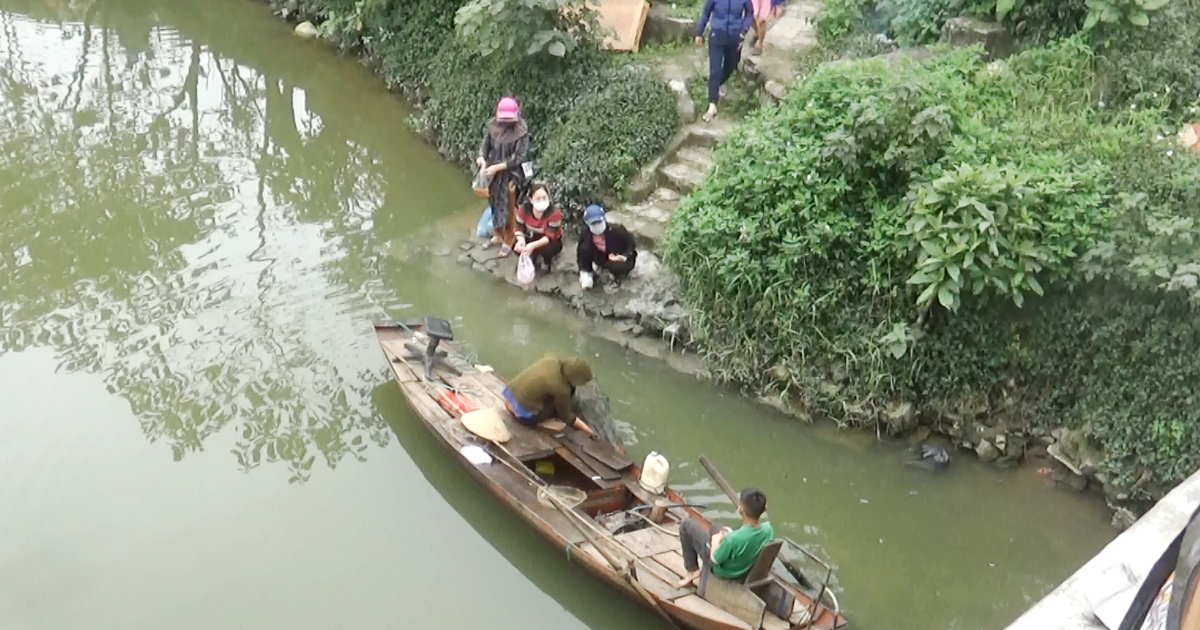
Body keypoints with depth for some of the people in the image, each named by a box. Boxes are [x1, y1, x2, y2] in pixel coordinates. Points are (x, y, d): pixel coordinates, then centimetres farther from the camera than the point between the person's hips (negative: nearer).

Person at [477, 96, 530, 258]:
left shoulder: (521, 132, -19)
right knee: (495, 205, 20)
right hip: (493, 174, 5)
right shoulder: (492, 126, -7)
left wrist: (497, 167, -24)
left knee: (508, 209, 9)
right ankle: (497, 236, 40)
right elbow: (485, 146, 3)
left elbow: (520, 158, -19)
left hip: (510, 175, -4)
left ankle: (508, 242, 26)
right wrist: (482, 157, -20)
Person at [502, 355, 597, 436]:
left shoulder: (552, 359, -5)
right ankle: (541, 421, 1)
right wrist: (588, 430, 6)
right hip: (522, 414, -7)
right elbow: (566, 416, -3)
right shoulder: (562, 389, -21)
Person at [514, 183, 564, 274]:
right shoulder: (524, 208, -21)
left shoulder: (554, 212, -31)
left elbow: (550, 237, -32)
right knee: (517, 247, -23)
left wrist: (533, 245, -48)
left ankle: (547, 261, 2)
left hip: (551, 241, -3)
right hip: (532, 237, 3)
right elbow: (519, 228, -14)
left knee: (547, 249, -37)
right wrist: (521, 240, -38)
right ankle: (533, 258, 10)